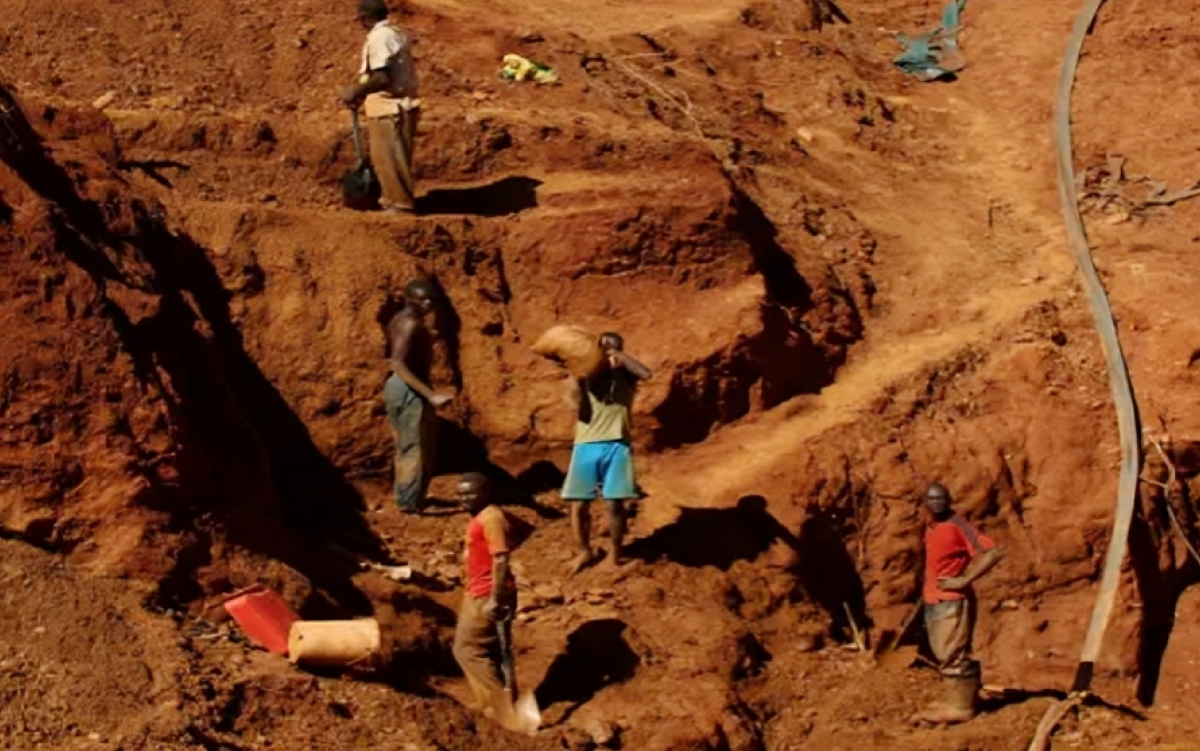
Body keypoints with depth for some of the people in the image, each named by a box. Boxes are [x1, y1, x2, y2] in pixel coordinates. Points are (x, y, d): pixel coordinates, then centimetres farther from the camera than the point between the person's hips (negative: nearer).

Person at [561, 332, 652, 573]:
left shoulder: (624, 374, 8)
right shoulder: (585, 375, 8)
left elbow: (646, 373, -14)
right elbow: (580, 409, -5)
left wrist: (617, 355, -9)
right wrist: (575, 380, -15)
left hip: (616, 445, -1)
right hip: (586, 445, 1)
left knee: (614, 504, -2)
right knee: (578, 504, 0)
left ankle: (615, 557, 11)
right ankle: (585, 551, 21)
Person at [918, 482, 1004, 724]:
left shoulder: (958, 526, -14)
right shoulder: (930, 527, 11)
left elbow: (993, 552, -20)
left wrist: (964, 580, -20)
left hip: (953, 600, -9)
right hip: (933, 600, 9)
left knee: (953, 653, -9)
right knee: (943, 654, 13)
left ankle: (960, 706, -6)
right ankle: (955, 701, 20)